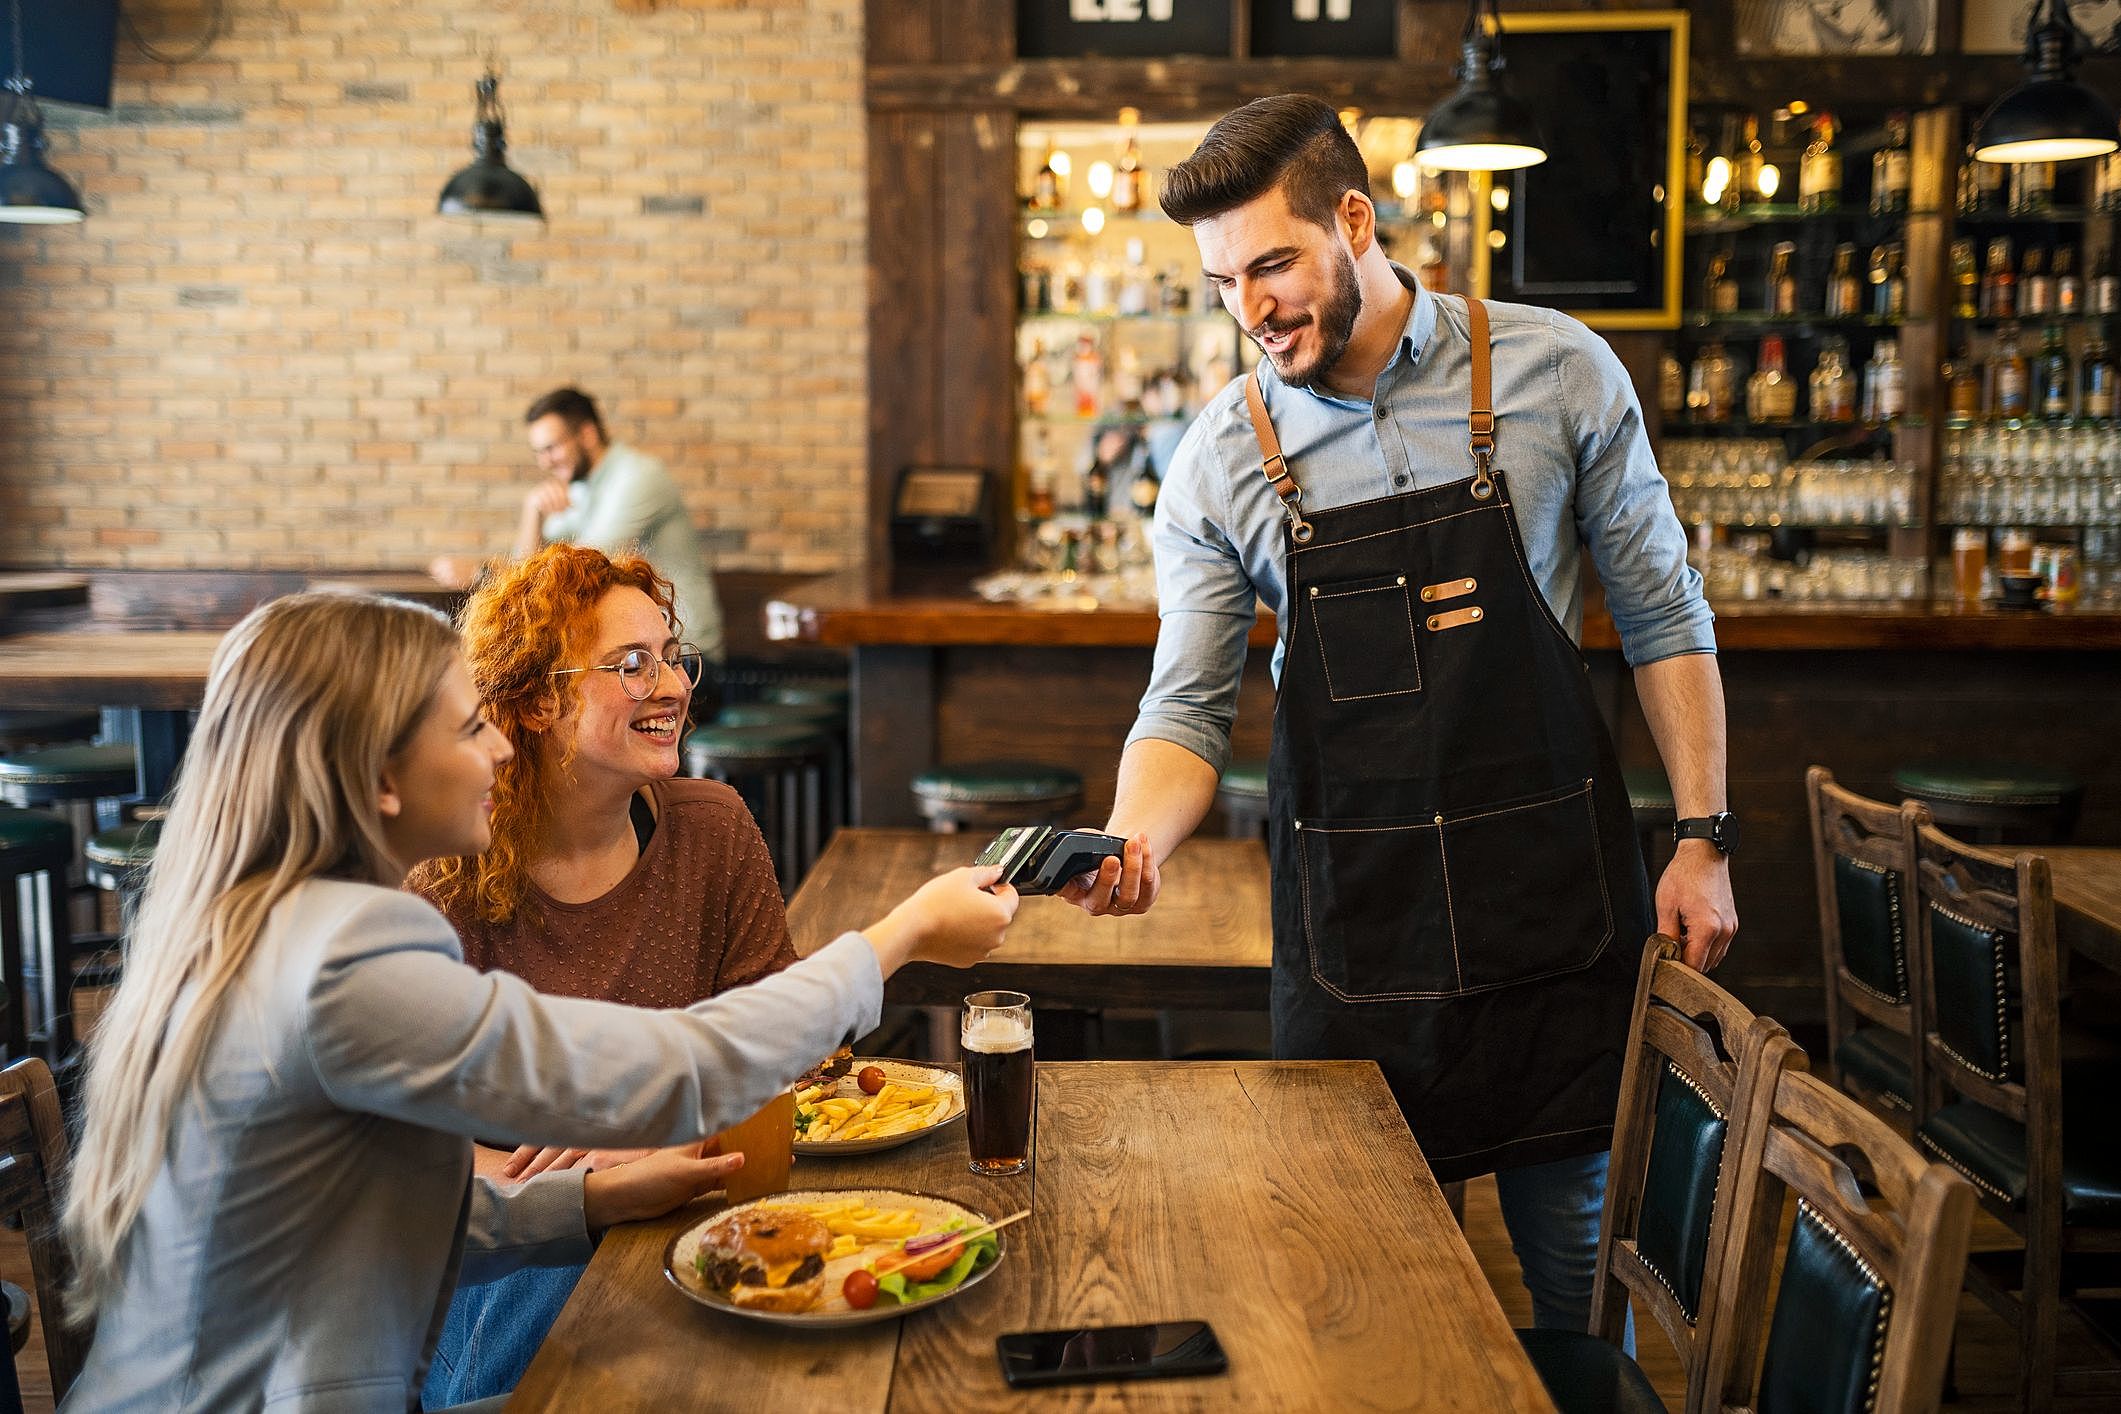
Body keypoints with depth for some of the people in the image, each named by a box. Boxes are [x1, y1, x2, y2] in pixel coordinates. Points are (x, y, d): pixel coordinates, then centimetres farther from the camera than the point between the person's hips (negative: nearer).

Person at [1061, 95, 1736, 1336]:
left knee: (1582, 1260, 11)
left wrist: (1704, 837, -1)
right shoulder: (1219, 463, -2)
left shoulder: (1557, 372, -4)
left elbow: (1662, 615, 3)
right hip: (1352, 919, 1)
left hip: (1557, 894, 0)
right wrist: (1138, 837, -22)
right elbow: (1187, 711, -1)